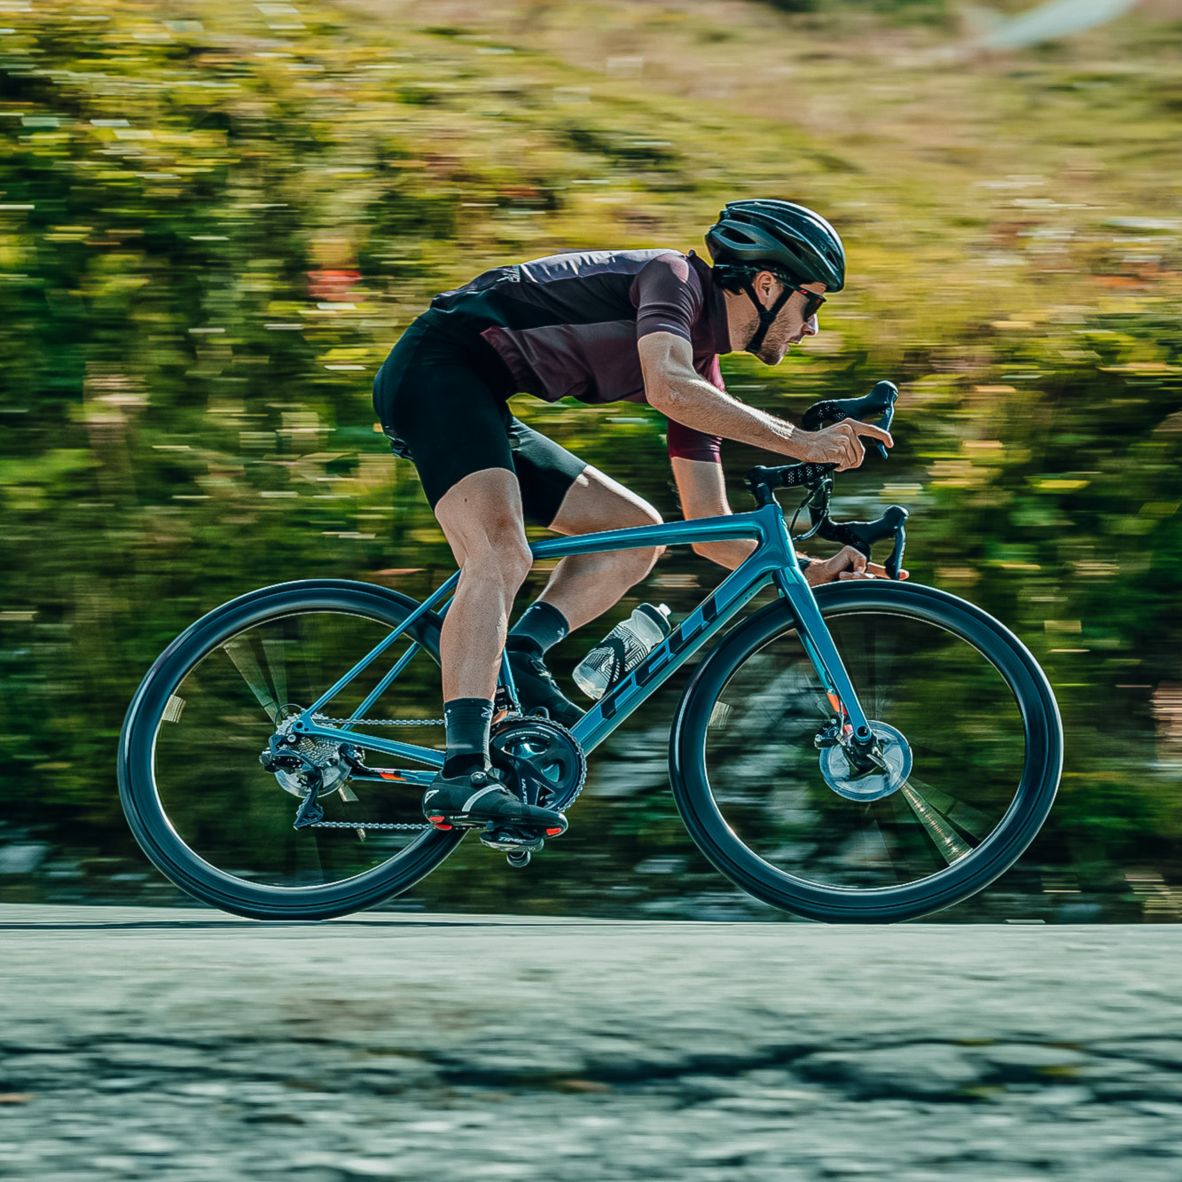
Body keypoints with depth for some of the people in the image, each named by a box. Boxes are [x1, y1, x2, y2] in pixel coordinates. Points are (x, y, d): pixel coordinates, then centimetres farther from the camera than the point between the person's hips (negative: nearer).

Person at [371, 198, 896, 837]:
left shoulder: (704, 373, 15)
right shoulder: (676, 277, -9)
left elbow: (709, 530, 17)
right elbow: (668, 390, -30)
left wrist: (807, 571, 4)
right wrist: (799, 441, -26)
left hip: (485, 409, 10)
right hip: (436, 368, -10)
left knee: (635, 531, 10)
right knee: (501, 555, -29)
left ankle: (518, 655, -6)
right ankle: (463, 775, -39)